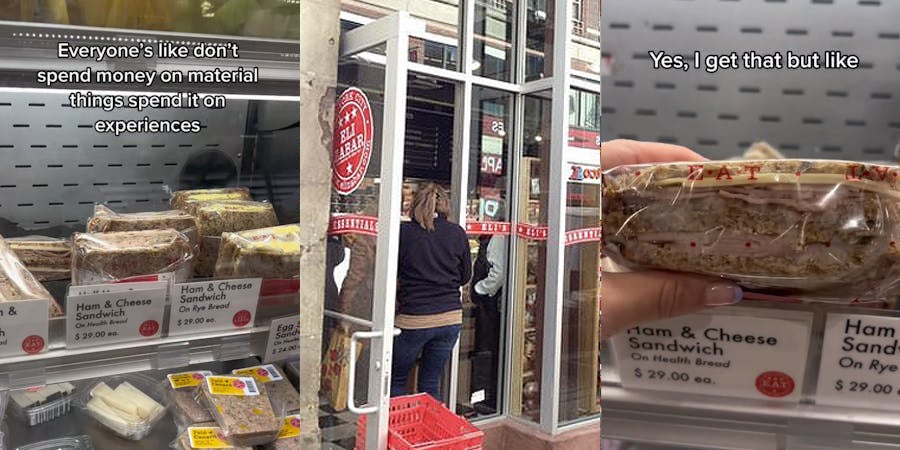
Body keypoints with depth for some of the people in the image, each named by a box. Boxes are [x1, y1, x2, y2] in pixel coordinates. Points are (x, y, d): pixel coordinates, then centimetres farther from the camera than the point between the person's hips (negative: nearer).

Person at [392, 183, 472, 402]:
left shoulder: (404, 232, -8)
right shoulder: (457, 233, 0)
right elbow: (466, 275, 10)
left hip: (413, 319, -3)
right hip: (451, 317, 3)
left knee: (396, 381, 14)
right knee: (431, 384, 14)